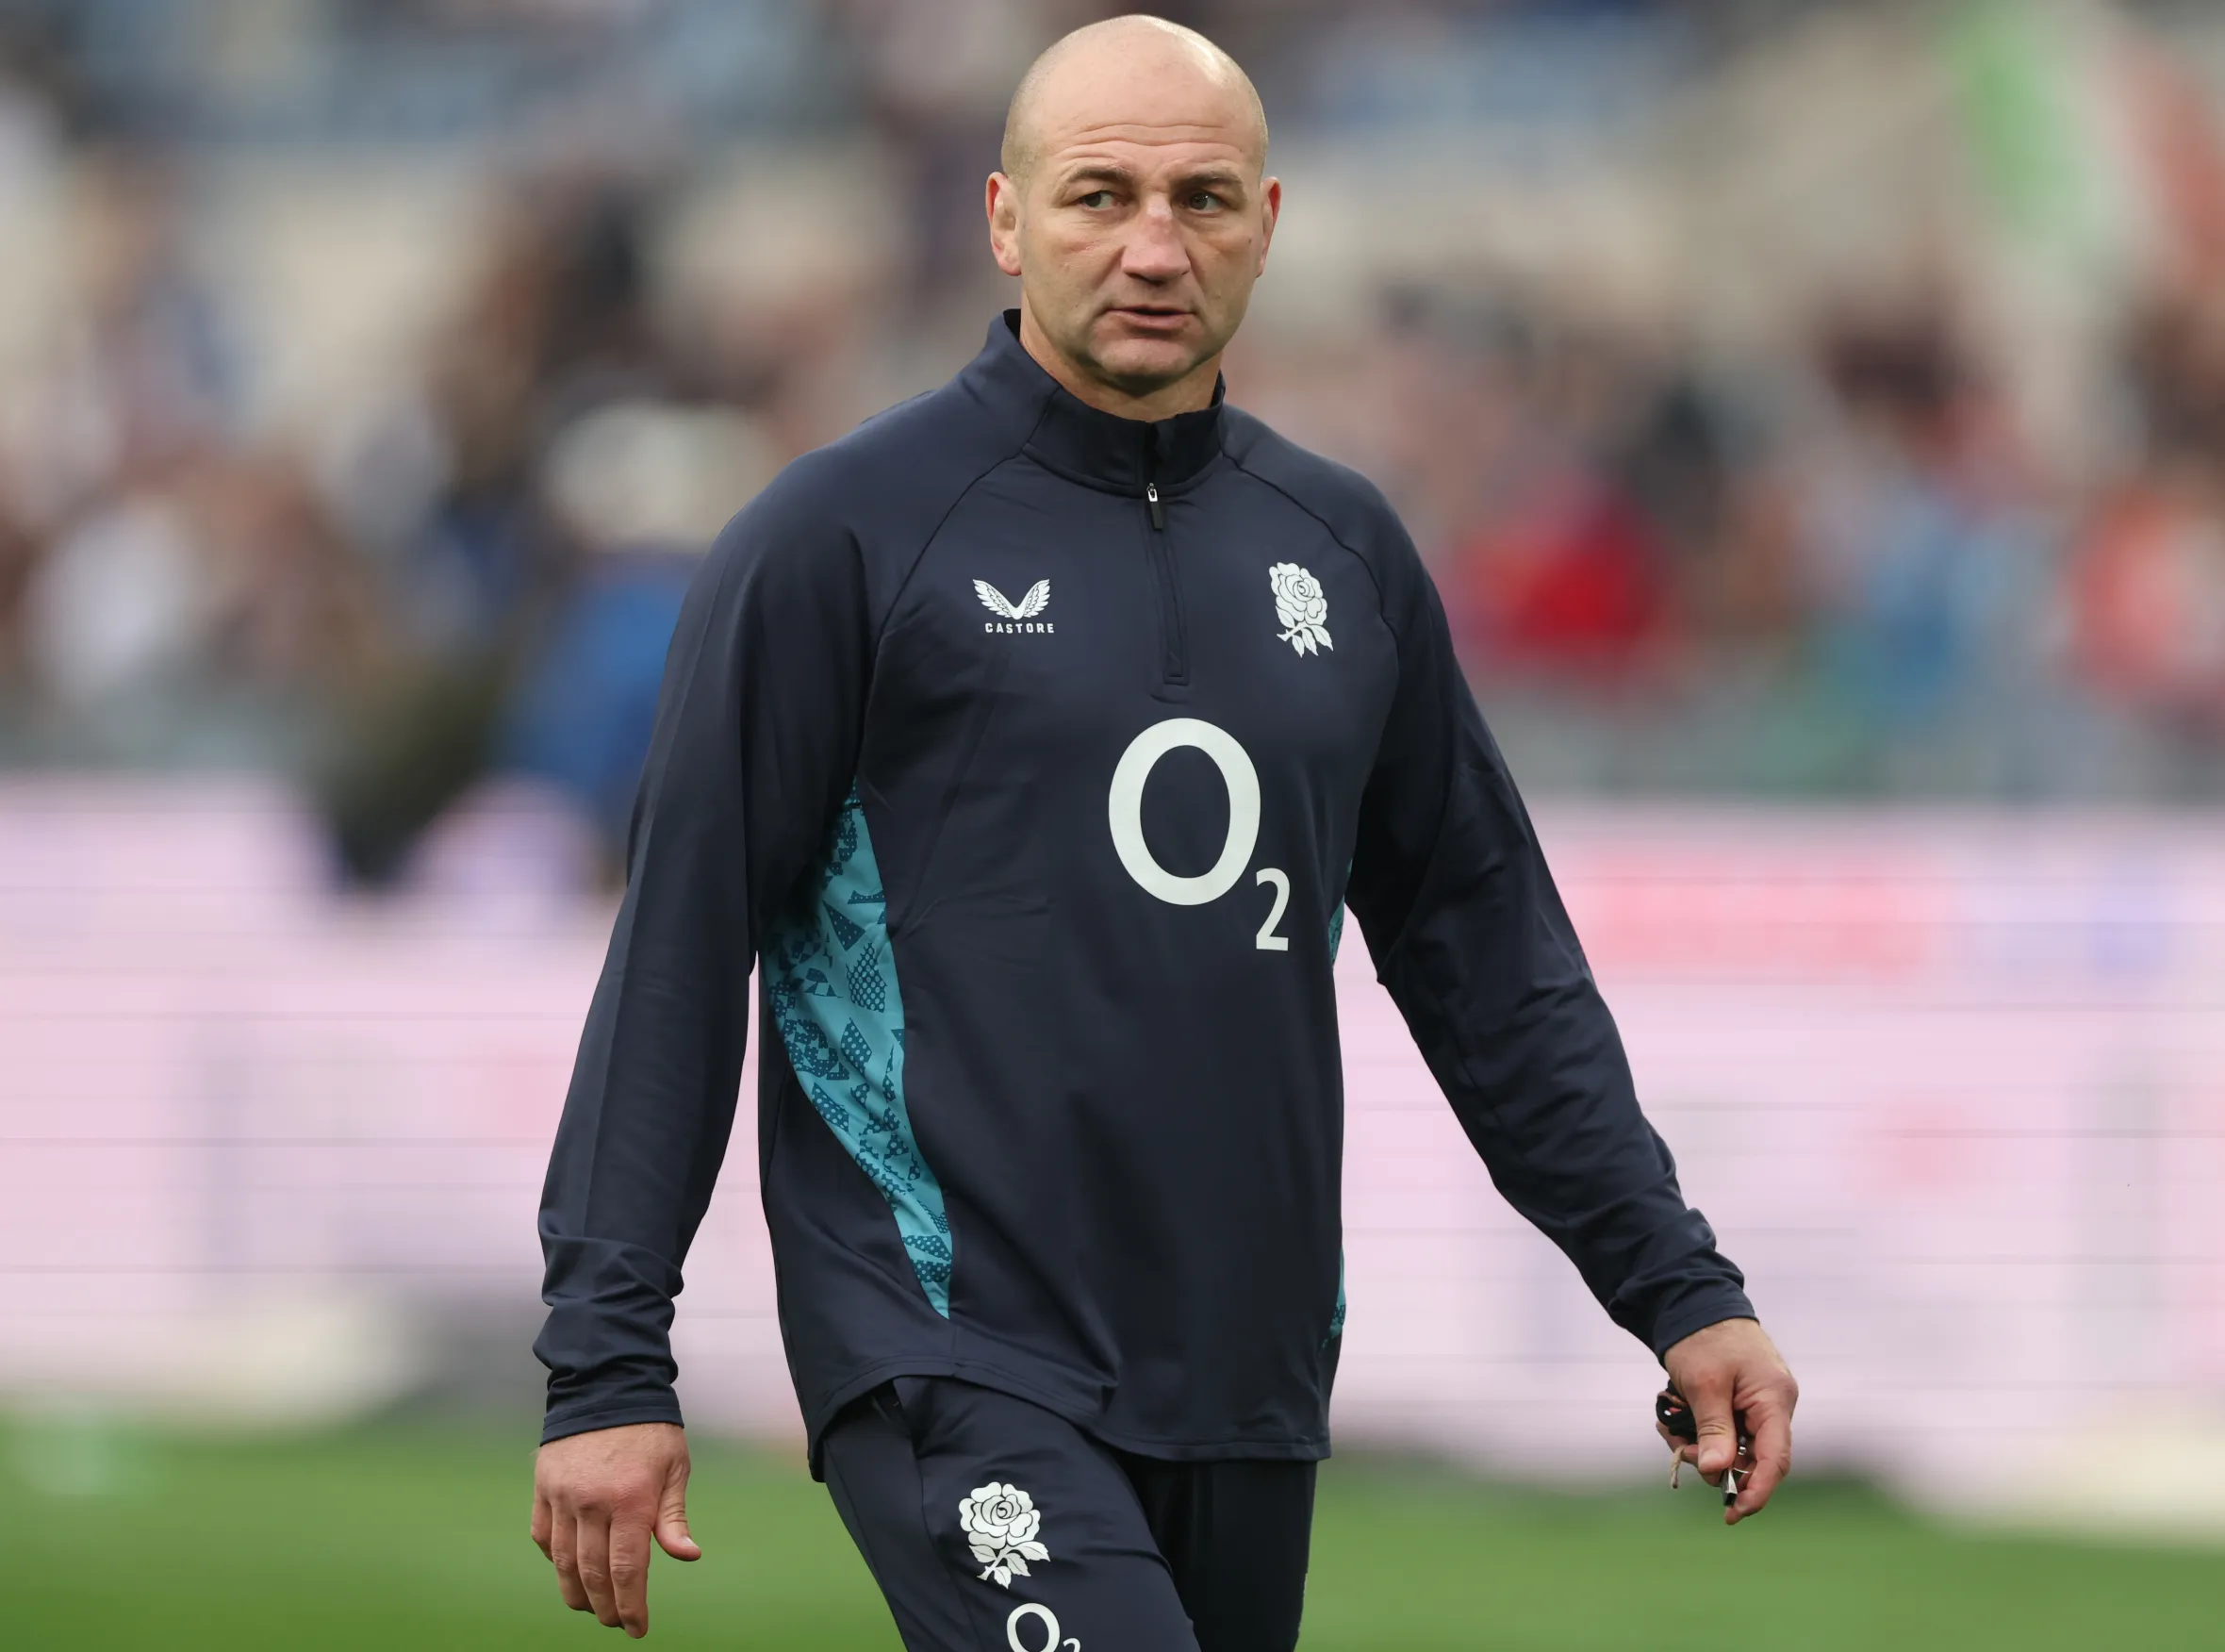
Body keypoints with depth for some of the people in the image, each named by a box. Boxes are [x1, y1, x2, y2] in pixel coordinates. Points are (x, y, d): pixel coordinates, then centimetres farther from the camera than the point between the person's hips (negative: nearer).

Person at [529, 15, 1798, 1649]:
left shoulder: (1342, 548, 13)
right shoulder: (844, 535, -3)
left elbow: (1488, 947, 20)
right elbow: (679, 947, -3)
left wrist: (1681, 1287, 15)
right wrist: (607, 1362, -9)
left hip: (1247, 1380, 6)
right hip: (955, 1369, -6)